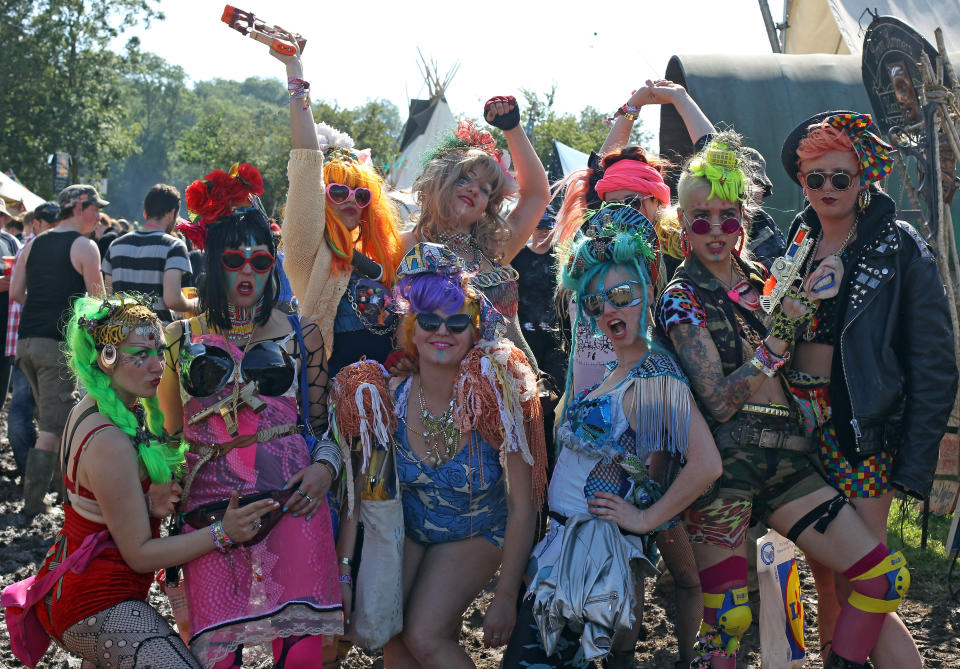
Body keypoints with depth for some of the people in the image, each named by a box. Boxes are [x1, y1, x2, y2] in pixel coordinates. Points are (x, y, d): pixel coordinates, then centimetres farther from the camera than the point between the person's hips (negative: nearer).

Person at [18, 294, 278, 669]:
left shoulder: (87, 411, 5)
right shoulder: (108, 443, -24)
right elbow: (139, 554, -19)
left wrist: (150, 507, -3)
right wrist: (222, 533, -22)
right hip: (100, 606, -11)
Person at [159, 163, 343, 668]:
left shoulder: (301, 334, 12)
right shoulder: (181, 338, 12)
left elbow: (322, 422, 14)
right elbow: (168, 432, 18)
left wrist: (324, 467, -4)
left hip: (292, 503, 0)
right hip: (210, 508, 0)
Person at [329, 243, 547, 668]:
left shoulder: (497, 397, -23)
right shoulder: (389, 398, -17)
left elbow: (523, 508, -18)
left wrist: (506, 598, -17)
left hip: (474, 536, -2)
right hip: (406, 532, 2)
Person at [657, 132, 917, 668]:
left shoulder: (762, 279, 13)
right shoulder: (683, 297, -4)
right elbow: (719, 400, -13)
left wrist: (814, 302, 4)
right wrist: (782, 332, -19)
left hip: (788, 459, 6)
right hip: (726, 461, -6)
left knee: (887, 576, 0)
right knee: (726, 625, -6)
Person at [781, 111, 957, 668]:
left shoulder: (900, 248, -2)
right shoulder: (792, 246, 12)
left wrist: (915, 461, -10)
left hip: (863, 433, -5)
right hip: (802, 428, 5)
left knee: (859, 590, -11)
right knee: (827, 586, 9)